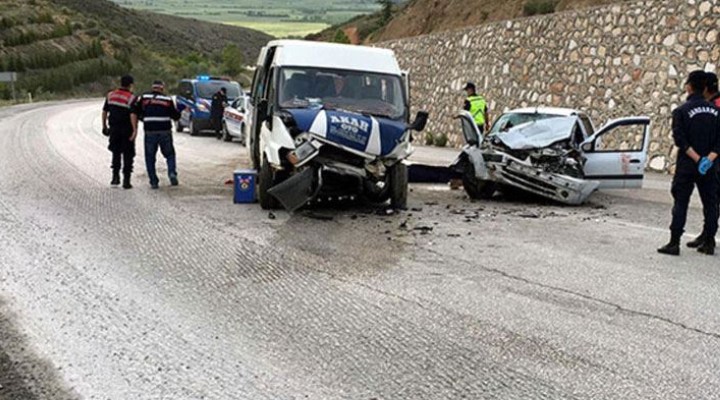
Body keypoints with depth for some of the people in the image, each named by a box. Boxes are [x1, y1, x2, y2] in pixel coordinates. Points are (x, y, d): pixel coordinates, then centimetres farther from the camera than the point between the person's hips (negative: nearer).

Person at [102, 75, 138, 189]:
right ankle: (126, 180, 3)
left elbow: (104, 111, 9)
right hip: (127, 130, -4)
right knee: (128, 155, 4)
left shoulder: (110, 95, 5)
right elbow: (132, 115, -21)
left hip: (114, 129, 4)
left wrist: (104, 126, 19)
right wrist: (134, 130, -21)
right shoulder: (131, 98, -11)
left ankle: (115, 177, 15)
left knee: (116, 152, 19)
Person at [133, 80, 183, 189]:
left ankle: (153, 181, 5)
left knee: (150, 157, 9)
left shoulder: (143, 98, 3)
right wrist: (180, 110, 25)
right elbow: (175, 116, 7)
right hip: (165, 131, 0)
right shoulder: (168, 100, 3)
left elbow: (135, 112, 5)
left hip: (150, 132, 0)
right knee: (169, 154, 16)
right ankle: (172, 173, -6)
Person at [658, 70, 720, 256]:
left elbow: (680, 140, -15)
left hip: (686, 166, -3)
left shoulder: (681, 111, -7)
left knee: (681, 203, 0)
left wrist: (697, 159, -14)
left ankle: (674, 243, -2)